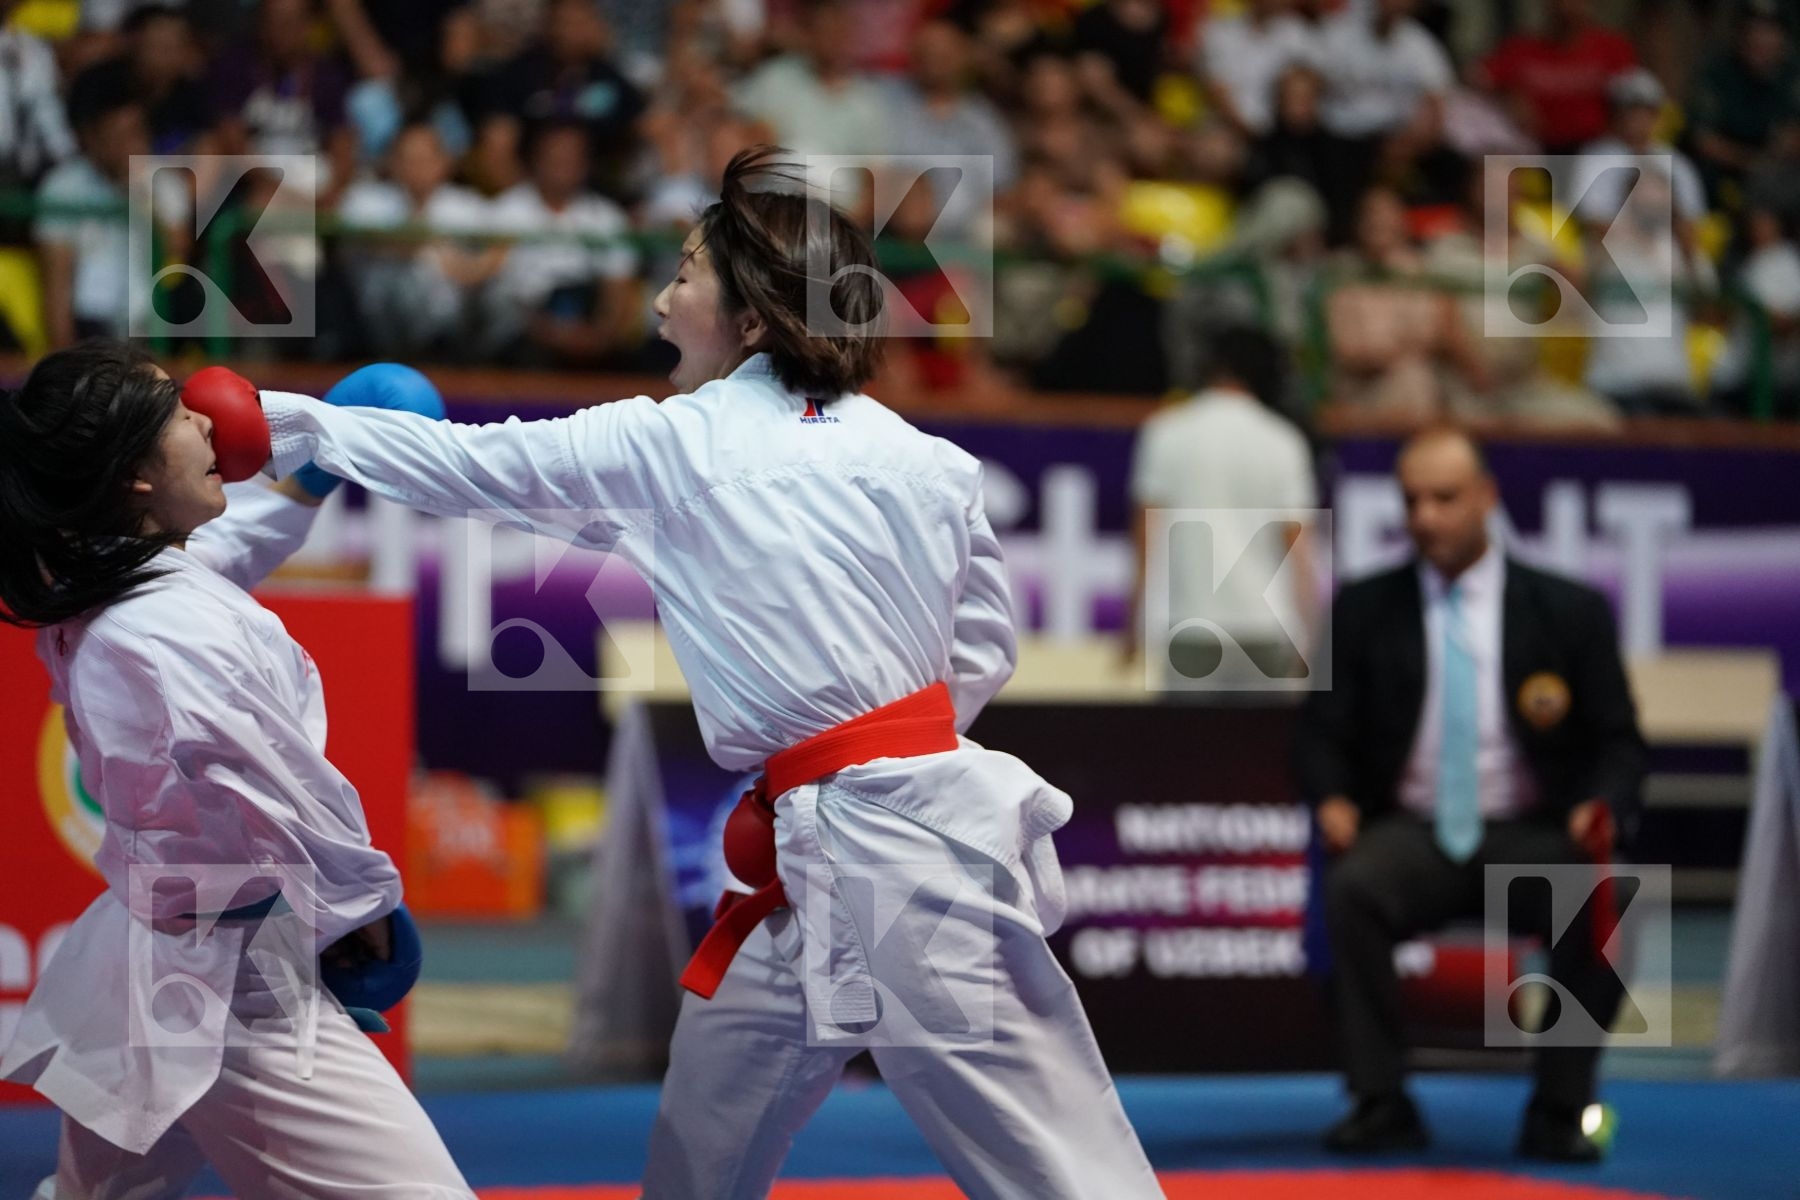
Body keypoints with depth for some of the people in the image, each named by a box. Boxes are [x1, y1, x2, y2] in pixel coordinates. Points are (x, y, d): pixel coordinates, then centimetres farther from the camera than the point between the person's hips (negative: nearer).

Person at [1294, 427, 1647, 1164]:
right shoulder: (1363, 611, 7)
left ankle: (1558, 1112, -17)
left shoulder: (1571, 611, 5)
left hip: (1532, 833, -1)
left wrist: (1602, 807, -16)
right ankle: (1380, 1104, -23)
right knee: (1352, 890, -33)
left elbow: (1618, 742, 6)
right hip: (1412, 831, 1)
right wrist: (1331, 799, -15)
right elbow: (1321, 731, 7)